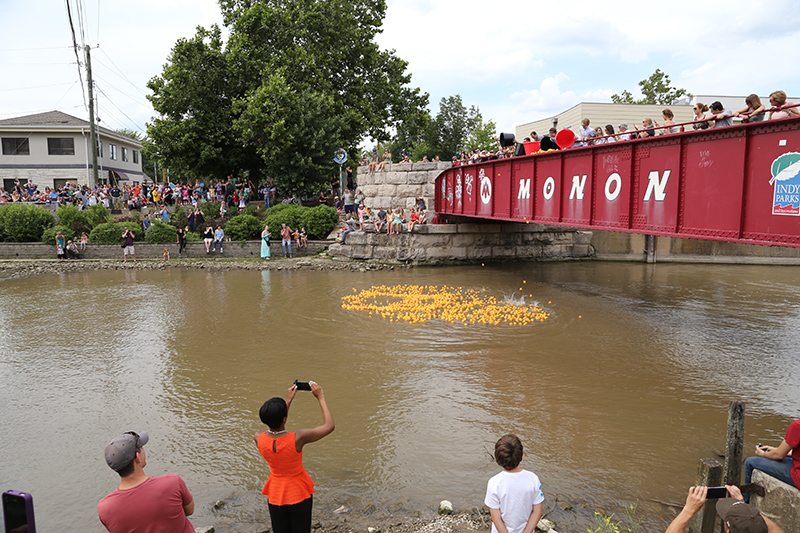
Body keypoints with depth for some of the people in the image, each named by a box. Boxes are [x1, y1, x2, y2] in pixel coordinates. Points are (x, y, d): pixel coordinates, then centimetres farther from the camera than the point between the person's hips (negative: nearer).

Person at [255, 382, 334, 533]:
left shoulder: (258, 438, -19)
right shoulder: (297, 438, -30)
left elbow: (275, 427, 6)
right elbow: (329, 426, -18)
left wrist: (288, 400, 7)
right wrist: (321, 398, -12)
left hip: (275, 496, 3)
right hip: (299, 495, -3)